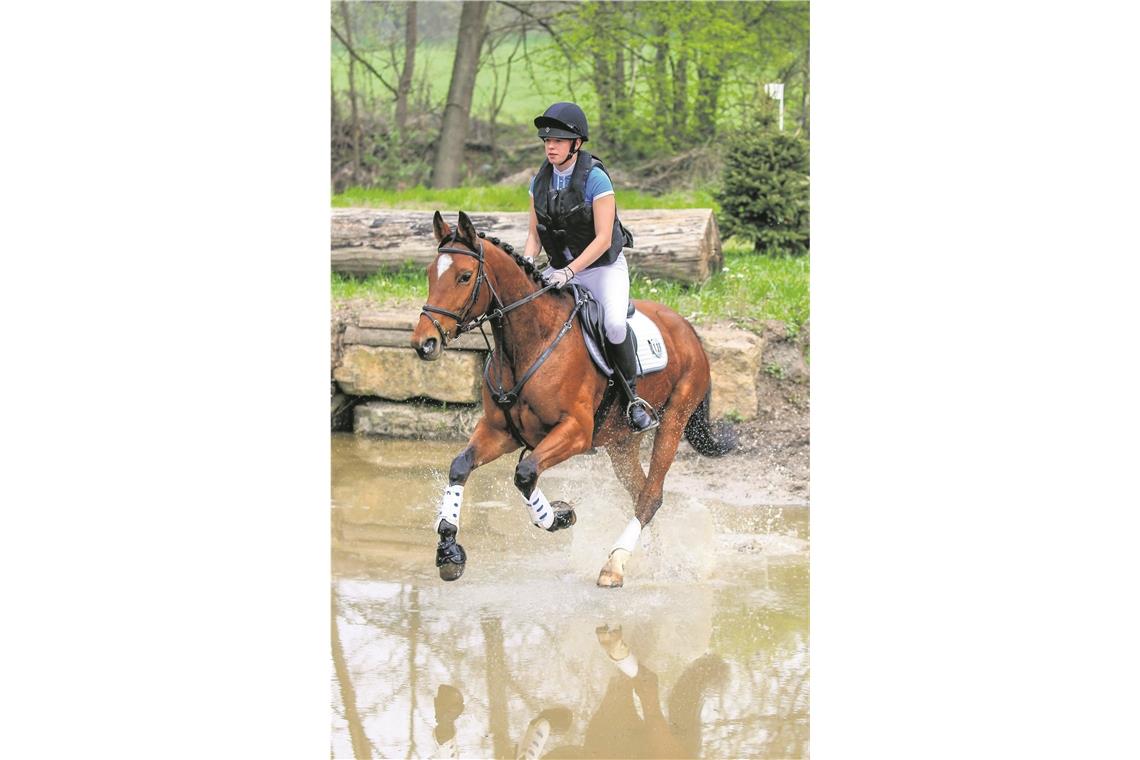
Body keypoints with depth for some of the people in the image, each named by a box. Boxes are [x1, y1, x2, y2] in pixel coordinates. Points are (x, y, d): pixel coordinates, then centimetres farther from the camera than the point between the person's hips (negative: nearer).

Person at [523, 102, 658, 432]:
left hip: (604, 267, -6)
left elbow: (603, 239, -20)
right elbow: (534, 233, 7)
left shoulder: (595, 179, -18)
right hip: (561, 270, 6)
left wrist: (569, 272, -29)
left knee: (614, 324, -30)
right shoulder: (540, 181, 0)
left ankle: (632, 397, -14)